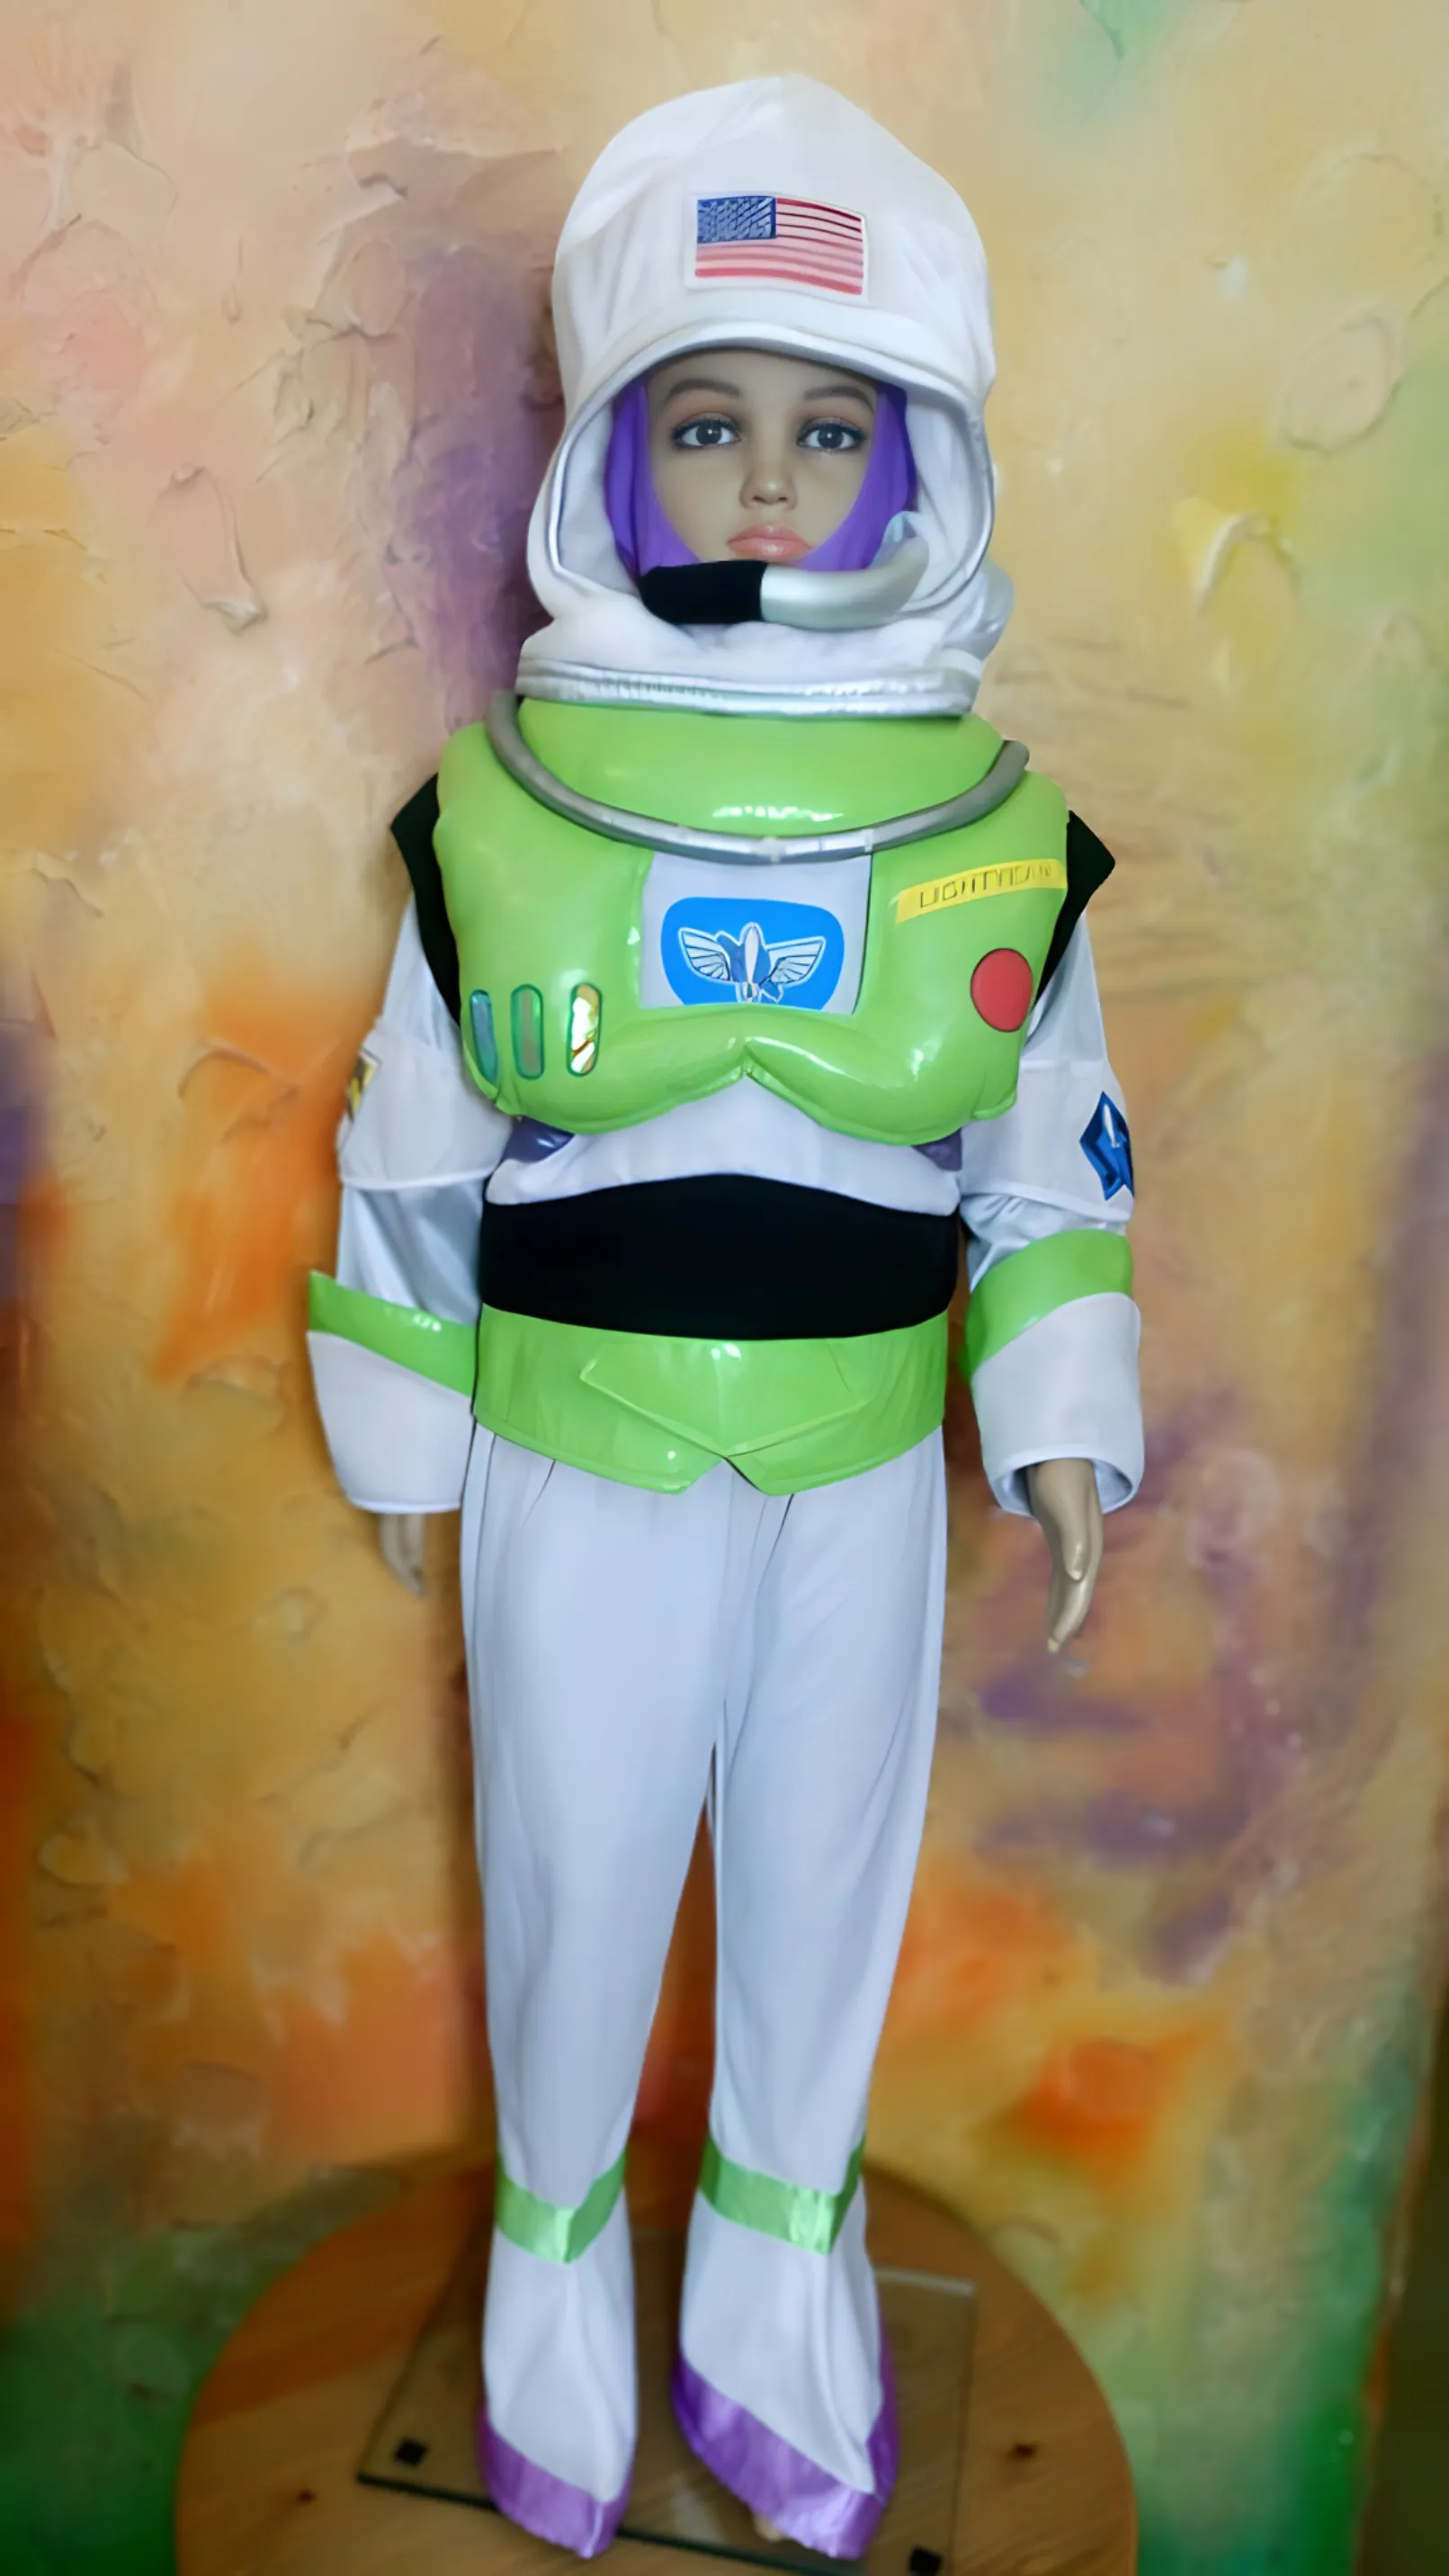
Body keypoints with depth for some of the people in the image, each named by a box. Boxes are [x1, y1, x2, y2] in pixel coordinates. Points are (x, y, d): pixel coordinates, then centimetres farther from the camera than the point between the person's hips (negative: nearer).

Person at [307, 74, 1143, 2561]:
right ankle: (559, 2253, 43)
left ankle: (778, 2284, 43)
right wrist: (405, 1444, 5)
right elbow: (410, 1163, 1)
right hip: (576, 1451, -1)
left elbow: (1053, 1164, 5)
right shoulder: (500, 801, -6)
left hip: (865, 1457, 2)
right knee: (573, 1880, 13)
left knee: (826, 1875, 16)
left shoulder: (1003, 823, -3)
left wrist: (1060, 1428, 0)